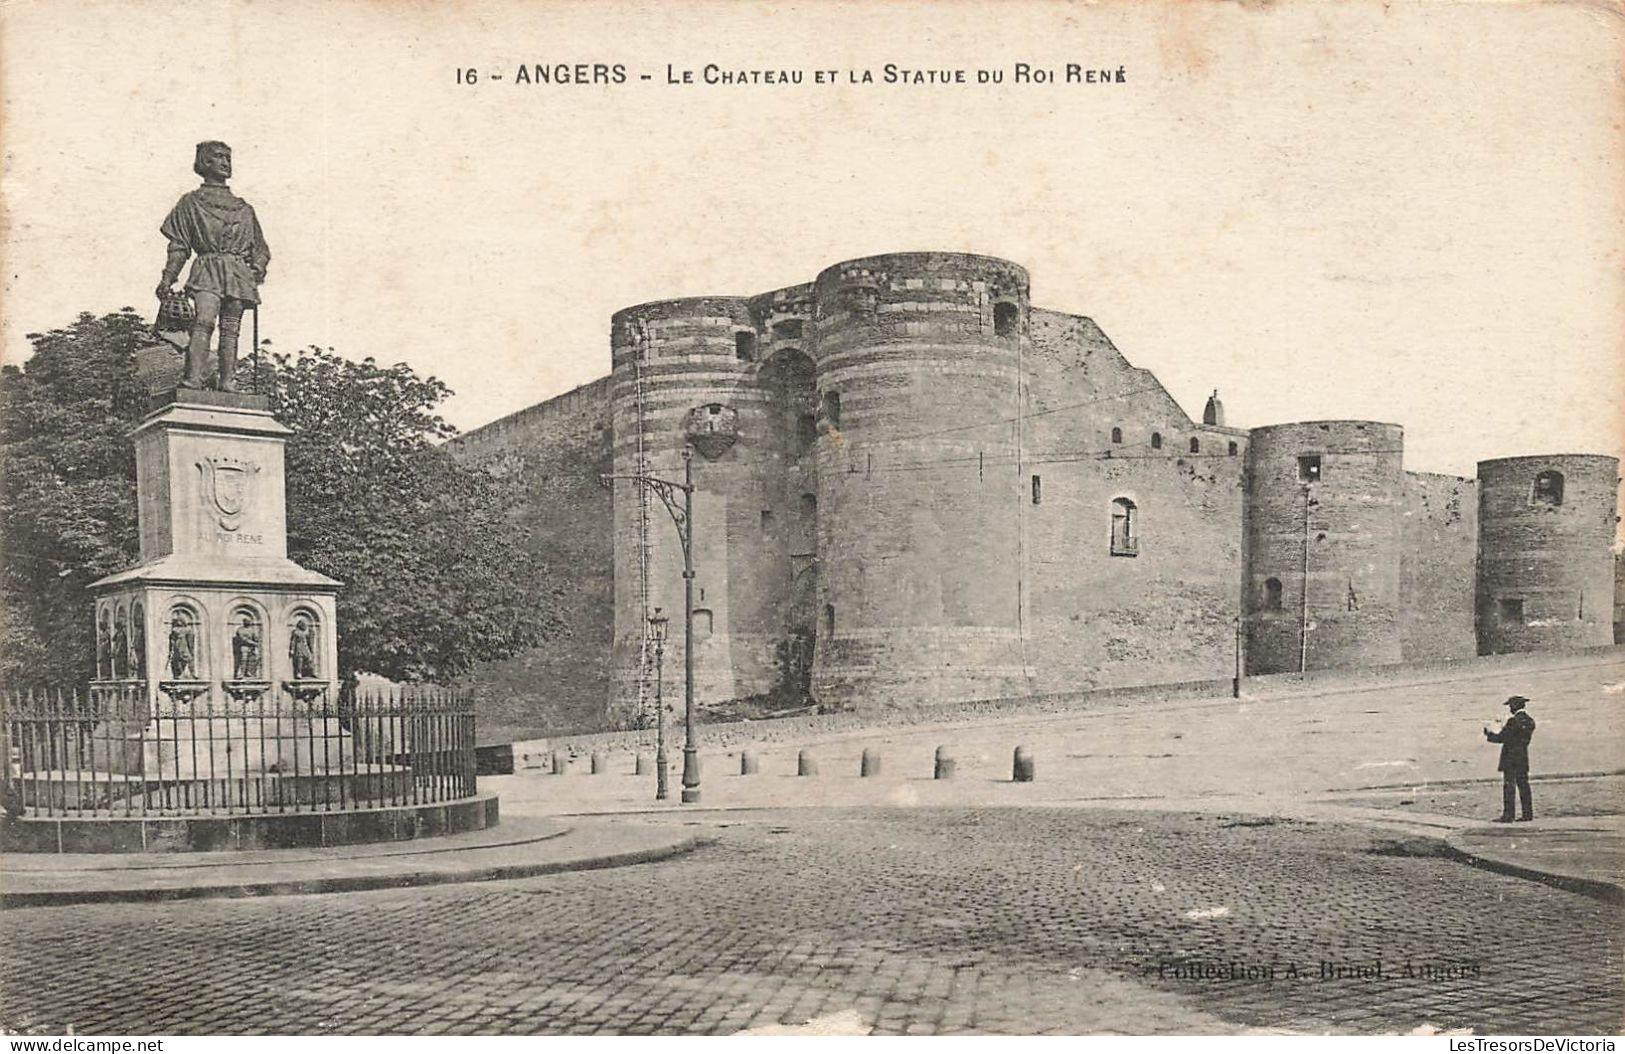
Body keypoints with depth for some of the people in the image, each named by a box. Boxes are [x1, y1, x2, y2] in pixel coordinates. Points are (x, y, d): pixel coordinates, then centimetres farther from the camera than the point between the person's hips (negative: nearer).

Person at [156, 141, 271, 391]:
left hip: (239, 273, 4)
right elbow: (179, 246, 8)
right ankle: (193, 378, -34)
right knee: (204, 321, -22)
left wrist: (258, 265, 4)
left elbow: (260, 246, 25)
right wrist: (168, 278, -2)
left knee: (231, 329, -3)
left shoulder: (244, 209, 25)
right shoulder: (191, 203, 15)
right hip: (208, 268, -4)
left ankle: (228, 381, -5)